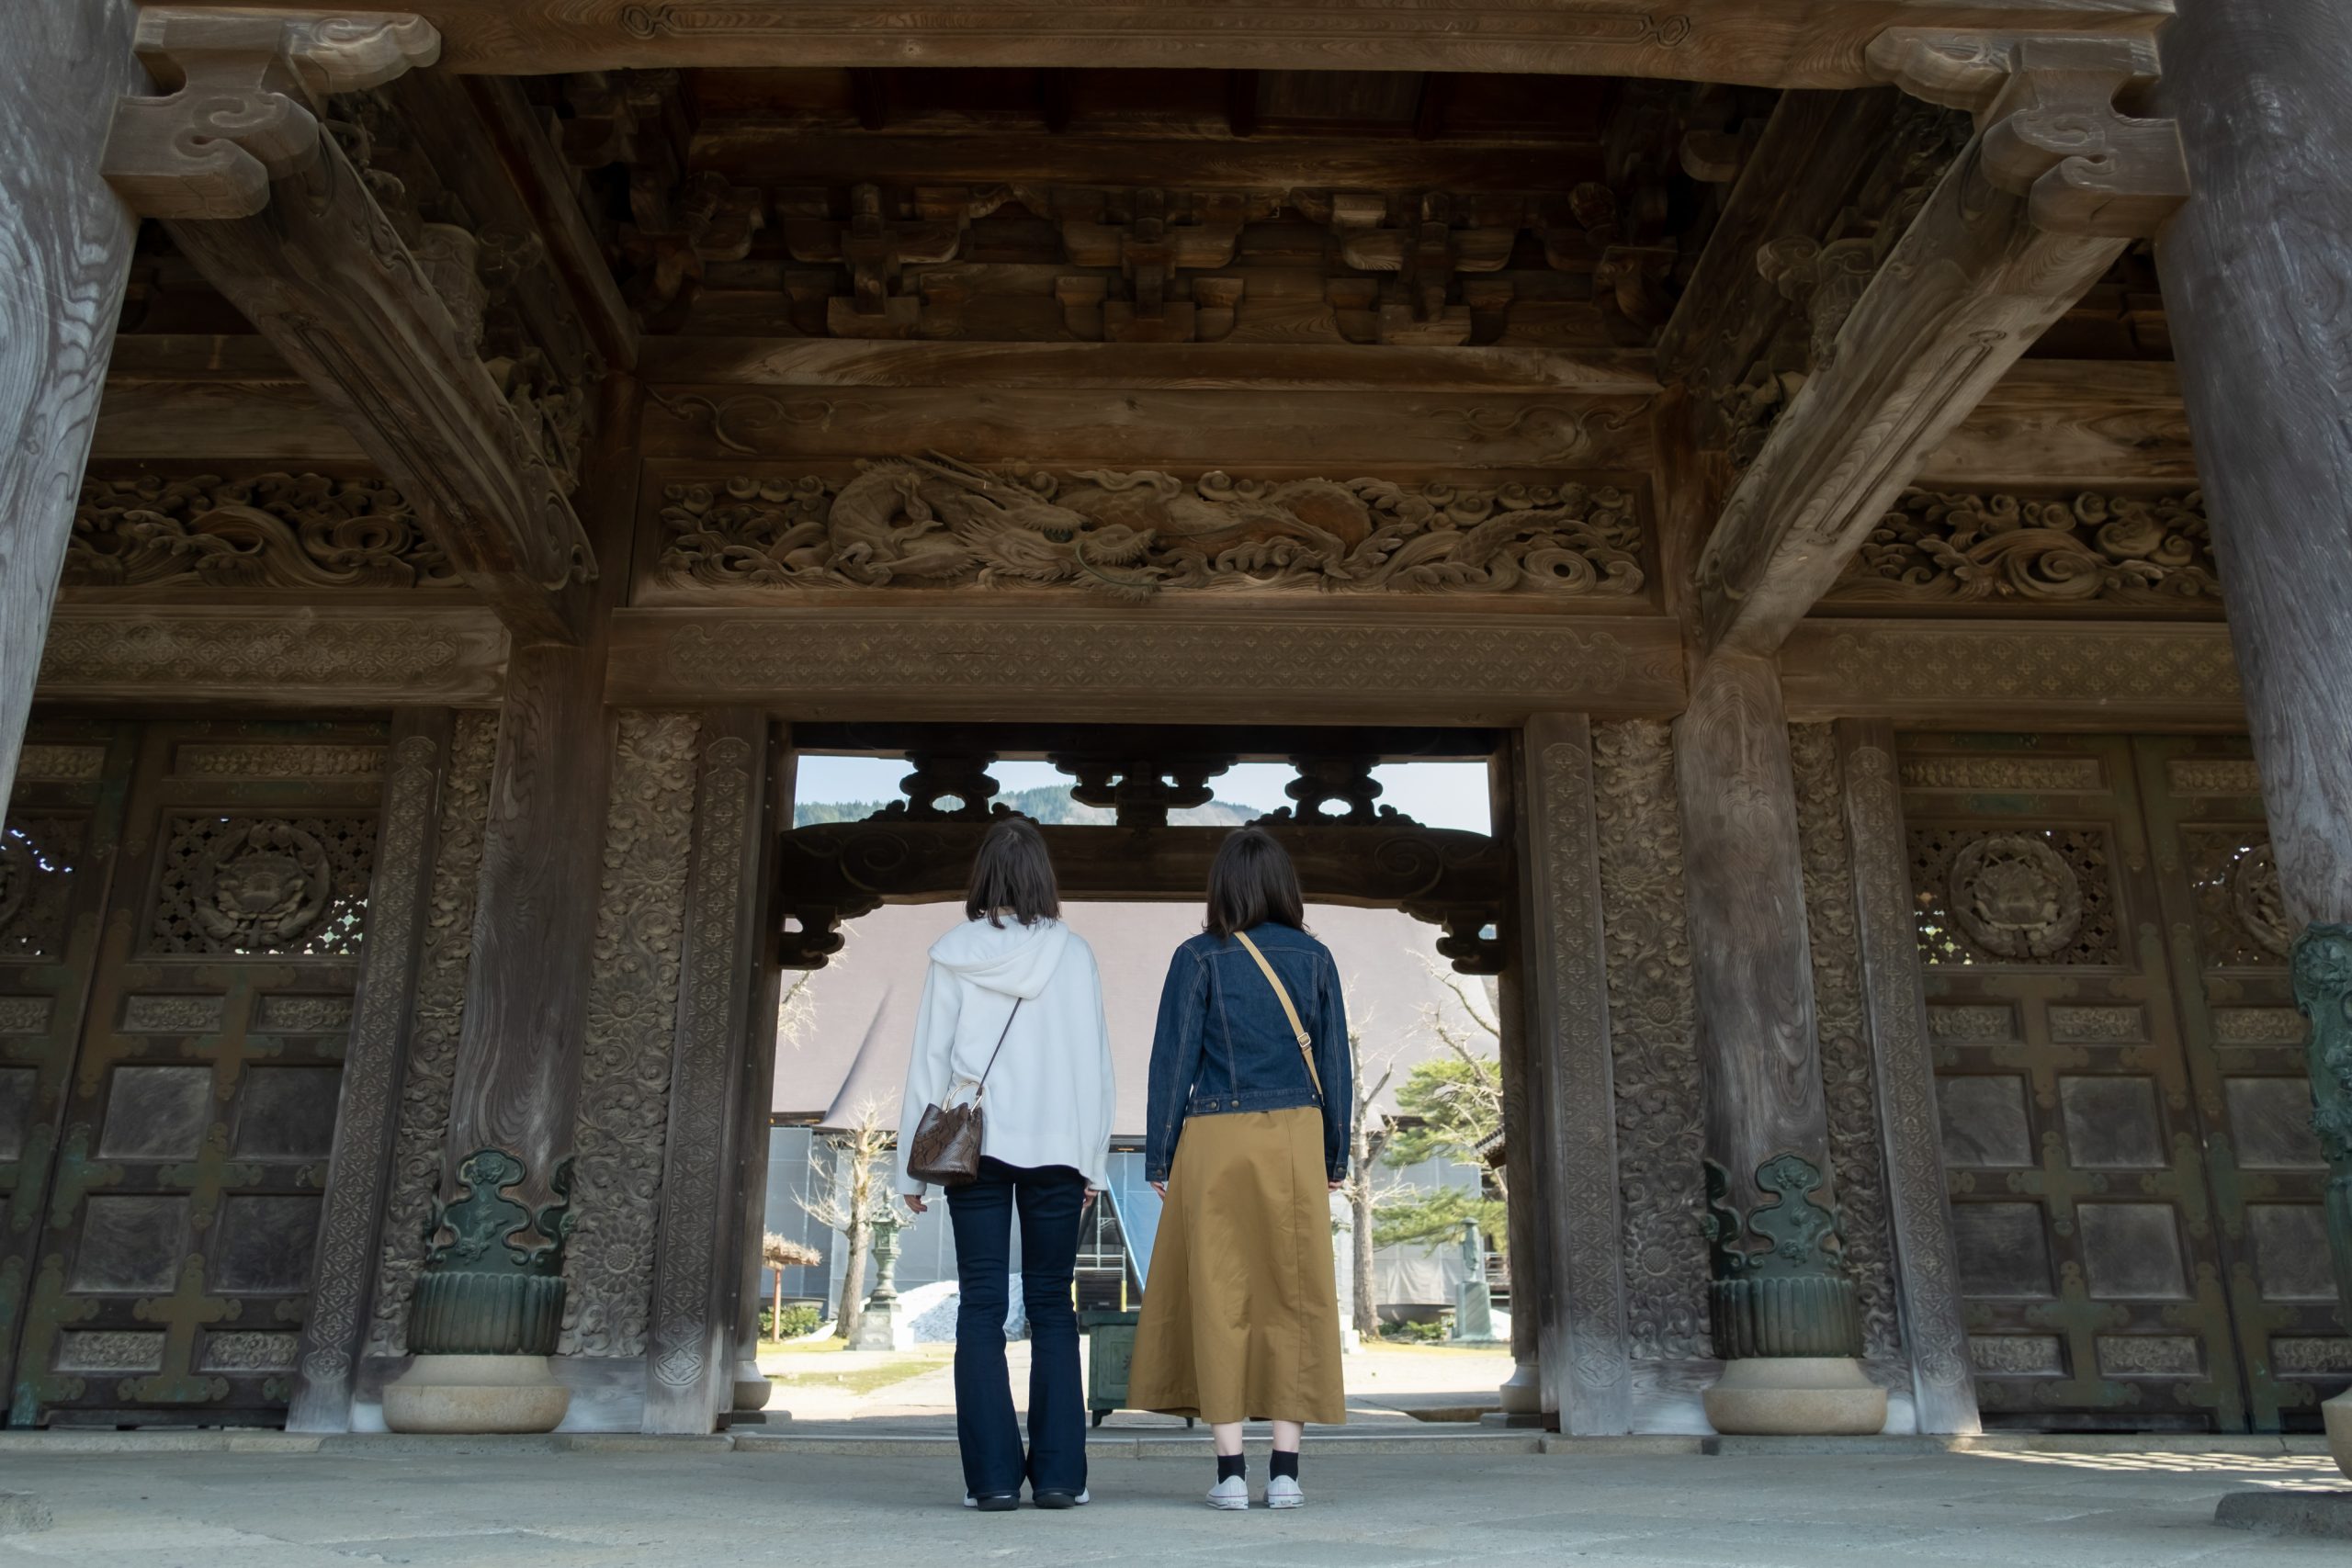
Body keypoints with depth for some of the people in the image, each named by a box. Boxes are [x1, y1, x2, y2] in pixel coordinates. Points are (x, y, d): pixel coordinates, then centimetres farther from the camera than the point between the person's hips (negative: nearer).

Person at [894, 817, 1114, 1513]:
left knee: (981, 1308, 5)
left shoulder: (953, 954, -1)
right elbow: (1093, 1060, 0)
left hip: (974, 1144, 0)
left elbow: (929, 1061, 1)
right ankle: (1058, 1474, 7)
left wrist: (913, 1165, 6)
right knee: (1052, 1306, 8)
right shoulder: (1071, 952, -1)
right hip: (1055, 1145, 0)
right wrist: (1094, 1158, 8)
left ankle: (993, 1475, 4)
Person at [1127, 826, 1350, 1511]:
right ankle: (1285, 1470, 6)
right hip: (1294, 1138, 2)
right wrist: (1334, 1158, 12)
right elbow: (1333, 1062, 4)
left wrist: (1159, 1159, 2)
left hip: (1214, 1141, -2)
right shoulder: (1314, 957, 3)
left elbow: (1173, 1062, -6)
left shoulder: (1198, 958, -5)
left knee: (1217, 1299, 4)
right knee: (1293, 1297, 7)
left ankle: (1231, 1472, 4)